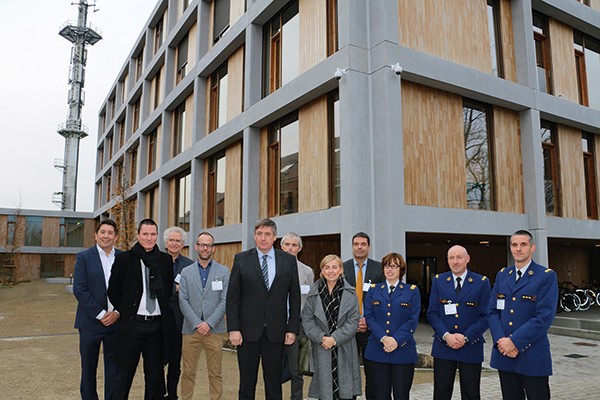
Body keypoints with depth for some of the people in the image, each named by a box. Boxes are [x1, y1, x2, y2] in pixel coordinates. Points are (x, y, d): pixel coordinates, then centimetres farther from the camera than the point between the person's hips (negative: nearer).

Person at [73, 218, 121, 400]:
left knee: (113, 366, 9)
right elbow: (79, 289, -9)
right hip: (91, 322, -2)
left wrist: (118, 312, -9)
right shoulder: (84, 257, -2)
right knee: (88, 367, 9)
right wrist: (100, 314, -14)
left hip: (116, 321, 2)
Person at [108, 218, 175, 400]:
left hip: (158, 325, 2)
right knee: (125, 373, 9)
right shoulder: (124, 259, -1)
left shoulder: (166, 260, 5)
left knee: (155, 375, 12)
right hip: (133, 324, -2)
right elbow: (113, 291, 5)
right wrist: (124, 312, 5)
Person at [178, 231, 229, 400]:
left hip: (214, 329, -1)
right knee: (188, 372, 7)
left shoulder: (223, 271, 4)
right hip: (191, 329, 1)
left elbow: (225, 301, -2)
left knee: (215, 373, 5)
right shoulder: (186, 272, 8)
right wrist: (197, 324, -9)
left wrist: (209, 323, -10)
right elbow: (183, 301, 1)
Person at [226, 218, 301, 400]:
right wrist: (233, 329, -7)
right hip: (248, 331, 0)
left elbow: (294, 297, 4)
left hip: (276, 332, 1)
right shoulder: (241, 259, 1)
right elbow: (232, 297, -1)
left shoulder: (289, 260, 3)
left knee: (274, 384, 10)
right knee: (246, 383, 9)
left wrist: (293, 329, -1)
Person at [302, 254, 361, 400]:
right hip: (322, 350, 1)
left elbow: (353, 321, -4)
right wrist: (321, 337, -10)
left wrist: (335, 338, -12)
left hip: (344, 349, 0)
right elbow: (307, 319, 2)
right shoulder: (314, 293, 3)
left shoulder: (350, 293, 1)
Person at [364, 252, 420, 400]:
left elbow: (413, 320, -4)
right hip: (377, 351, 2)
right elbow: (369, 317, 1)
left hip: (403, 350, -1)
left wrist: (396, 340, -15)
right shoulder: (373, 290, 9)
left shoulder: (412, 291, 4)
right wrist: (384, 338, -14)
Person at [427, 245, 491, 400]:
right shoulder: (438, 281, 4)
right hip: (443, 346, 1)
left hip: (471, 347, -1)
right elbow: (432, 313, 2)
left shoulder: (482, 282, -1)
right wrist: (446, 335, -12)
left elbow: (485, 316, -4)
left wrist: (466, 337, -13)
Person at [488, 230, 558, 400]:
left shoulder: (547, 276, -6)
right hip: (504, 354, 4)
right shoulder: (502, 275, 11)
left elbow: (544, 317, -14)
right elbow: (492, 311, 7)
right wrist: (500, 340, -9)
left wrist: (514, 341, -16)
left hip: (533, 357, -4)